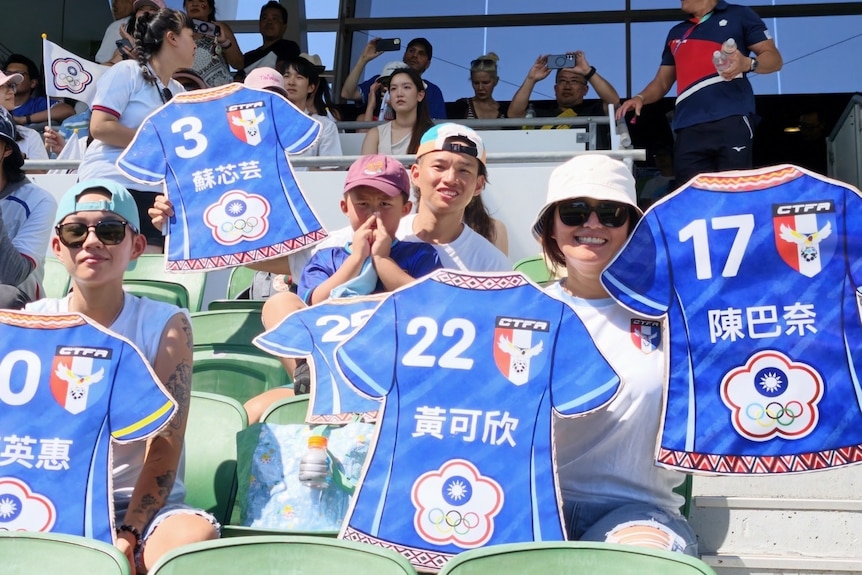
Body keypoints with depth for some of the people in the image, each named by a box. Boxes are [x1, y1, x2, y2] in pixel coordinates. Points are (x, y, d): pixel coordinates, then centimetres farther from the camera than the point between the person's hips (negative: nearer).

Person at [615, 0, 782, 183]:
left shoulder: (739, 15, 12)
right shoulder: (676, 33, 27)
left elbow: (774, 58, 8)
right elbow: (662, 81, 27)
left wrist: (748, 63, -14)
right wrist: (640, 98, 6)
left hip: (731, 120, -4)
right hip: (688, 128, 4)